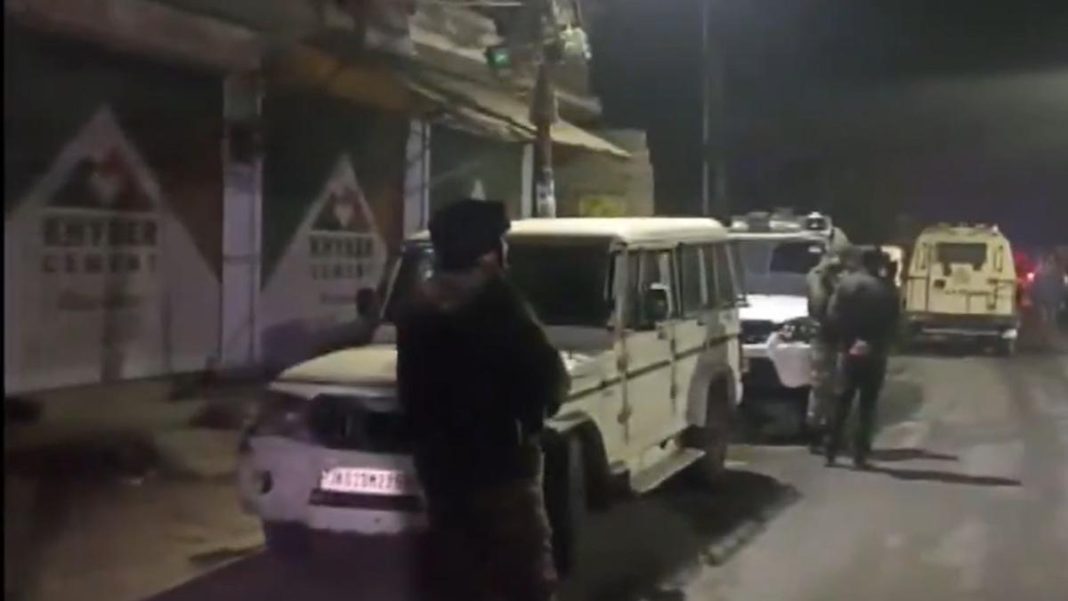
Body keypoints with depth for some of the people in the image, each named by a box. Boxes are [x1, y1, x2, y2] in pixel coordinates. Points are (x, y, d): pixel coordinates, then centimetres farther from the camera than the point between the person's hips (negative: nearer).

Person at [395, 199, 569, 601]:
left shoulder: (417, 307, 8)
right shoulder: (495, 301, -13)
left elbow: (409, 385, 10)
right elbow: (548, 376, -13)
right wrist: (531, 413, 6)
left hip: (439, 462, 7)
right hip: (499, 460, -7)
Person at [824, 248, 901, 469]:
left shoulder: (846, 282, -2)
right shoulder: (886, 289, -6)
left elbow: (833, 315, -6)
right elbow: (893, 322, -4)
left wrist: (845, 340, 3)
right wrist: (881, 345, 8)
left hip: (851, 351, 1)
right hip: (875, 354, -1)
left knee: (843, 402, 12)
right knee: (868, 405, 5)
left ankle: (831, 451, 10)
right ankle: (860, 455, 2)